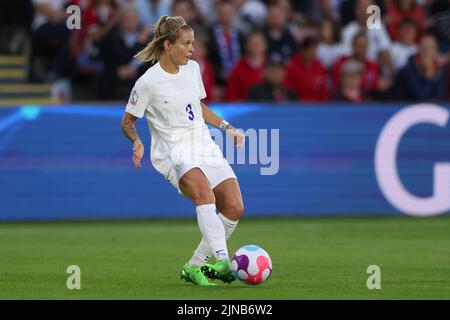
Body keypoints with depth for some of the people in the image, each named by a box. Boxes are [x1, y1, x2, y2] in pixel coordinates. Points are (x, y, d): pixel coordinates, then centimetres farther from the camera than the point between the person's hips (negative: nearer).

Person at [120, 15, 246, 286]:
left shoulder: (193, 69, 9)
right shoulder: (148, 83, -9)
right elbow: (128, 122, 1)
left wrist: (227, 127, 17)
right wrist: (137, 141, -19)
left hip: (204, 147, 7)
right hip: (174, 154, -7)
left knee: (234, 208, -10)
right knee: (203, 190, -37)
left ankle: (196, 266, 5)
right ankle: (221, 260, -48)